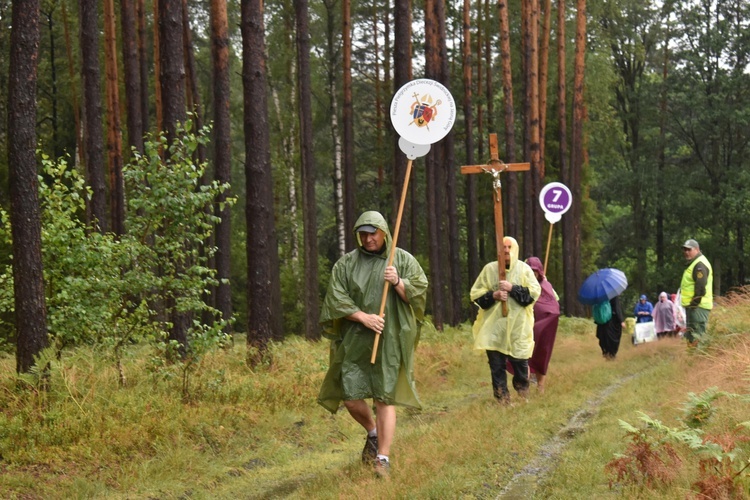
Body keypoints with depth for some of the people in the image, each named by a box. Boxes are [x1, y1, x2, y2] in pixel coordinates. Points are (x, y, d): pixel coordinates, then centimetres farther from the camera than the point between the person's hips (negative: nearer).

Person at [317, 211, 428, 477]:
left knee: (384, 398, -4)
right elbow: (335, 300, 0)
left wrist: (398, 282, -18)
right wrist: (363, 317, -13)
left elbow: (419, 294, 0)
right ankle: (373, 433, 31)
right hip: (355, 342, 2)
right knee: (351, 397, 0)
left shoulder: (403, 260, 4)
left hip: (389, 342, -2)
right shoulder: (346, 263, 5)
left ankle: (383, 459, 0)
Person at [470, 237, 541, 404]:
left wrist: (512, 288, -16)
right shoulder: (489, 269, 6)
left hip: (518, 325, -1)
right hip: (494, 324, 1)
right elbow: (475, 294, 5)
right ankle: (502, 399, 9)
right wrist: (493, 295, -12)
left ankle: (523, 395, 24)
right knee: (496, 364, 0)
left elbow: (534, 292, -6)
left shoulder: (524, 269, 4)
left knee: (520, 362, 0)